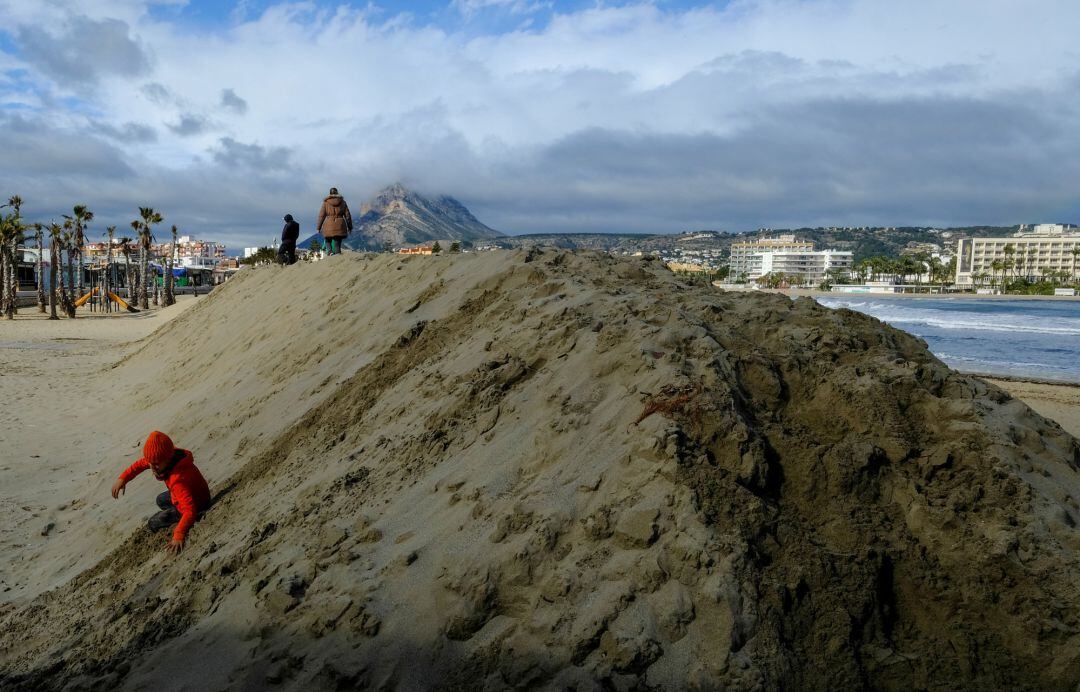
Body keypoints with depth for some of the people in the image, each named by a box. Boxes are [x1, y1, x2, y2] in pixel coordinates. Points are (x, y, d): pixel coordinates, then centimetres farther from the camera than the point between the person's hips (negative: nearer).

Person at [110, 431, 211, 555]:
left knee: (154, 523, -2)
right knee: (161, 500, 30)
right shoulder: (168, 456, -20)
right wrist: (123, 478, -10)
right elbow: (141, 463, -1)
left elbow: (190, 511, -51)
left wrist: (179, 535, -62)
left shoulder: (178, 480, -44)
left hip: (197, 506, -8)